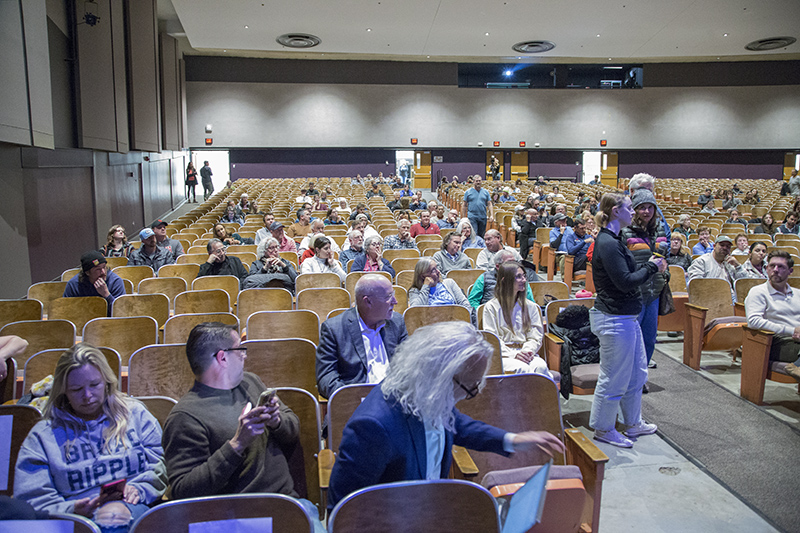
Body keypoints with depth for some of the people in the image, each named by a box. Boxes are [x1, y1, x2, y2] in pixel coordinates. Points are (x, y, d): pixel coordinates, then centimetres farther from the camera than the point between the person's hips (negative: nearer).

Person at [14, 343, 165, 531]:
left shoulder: (135, 414, 16)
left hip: (134, 508, 0)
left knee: (116, 514, -38)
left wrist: (139, 489, -7)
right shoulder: (42, 436, 13)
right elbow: (33, 500, 5)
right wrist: (72, 511, -14)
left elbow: (161, 465, 13)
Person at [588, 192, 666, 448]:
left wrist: (648, 266, 6)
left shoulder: (613, 240, 12)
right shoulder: (607, 243, -21)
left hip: (627, 317, 11)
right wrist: (651, 267, -11)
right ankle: (603, 429, 20)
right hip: (615, 320, -11)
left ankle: (633, 423, 36)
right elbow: (625, 282, -23)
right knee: (614, 378, 3)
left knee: (637, 372, 21)